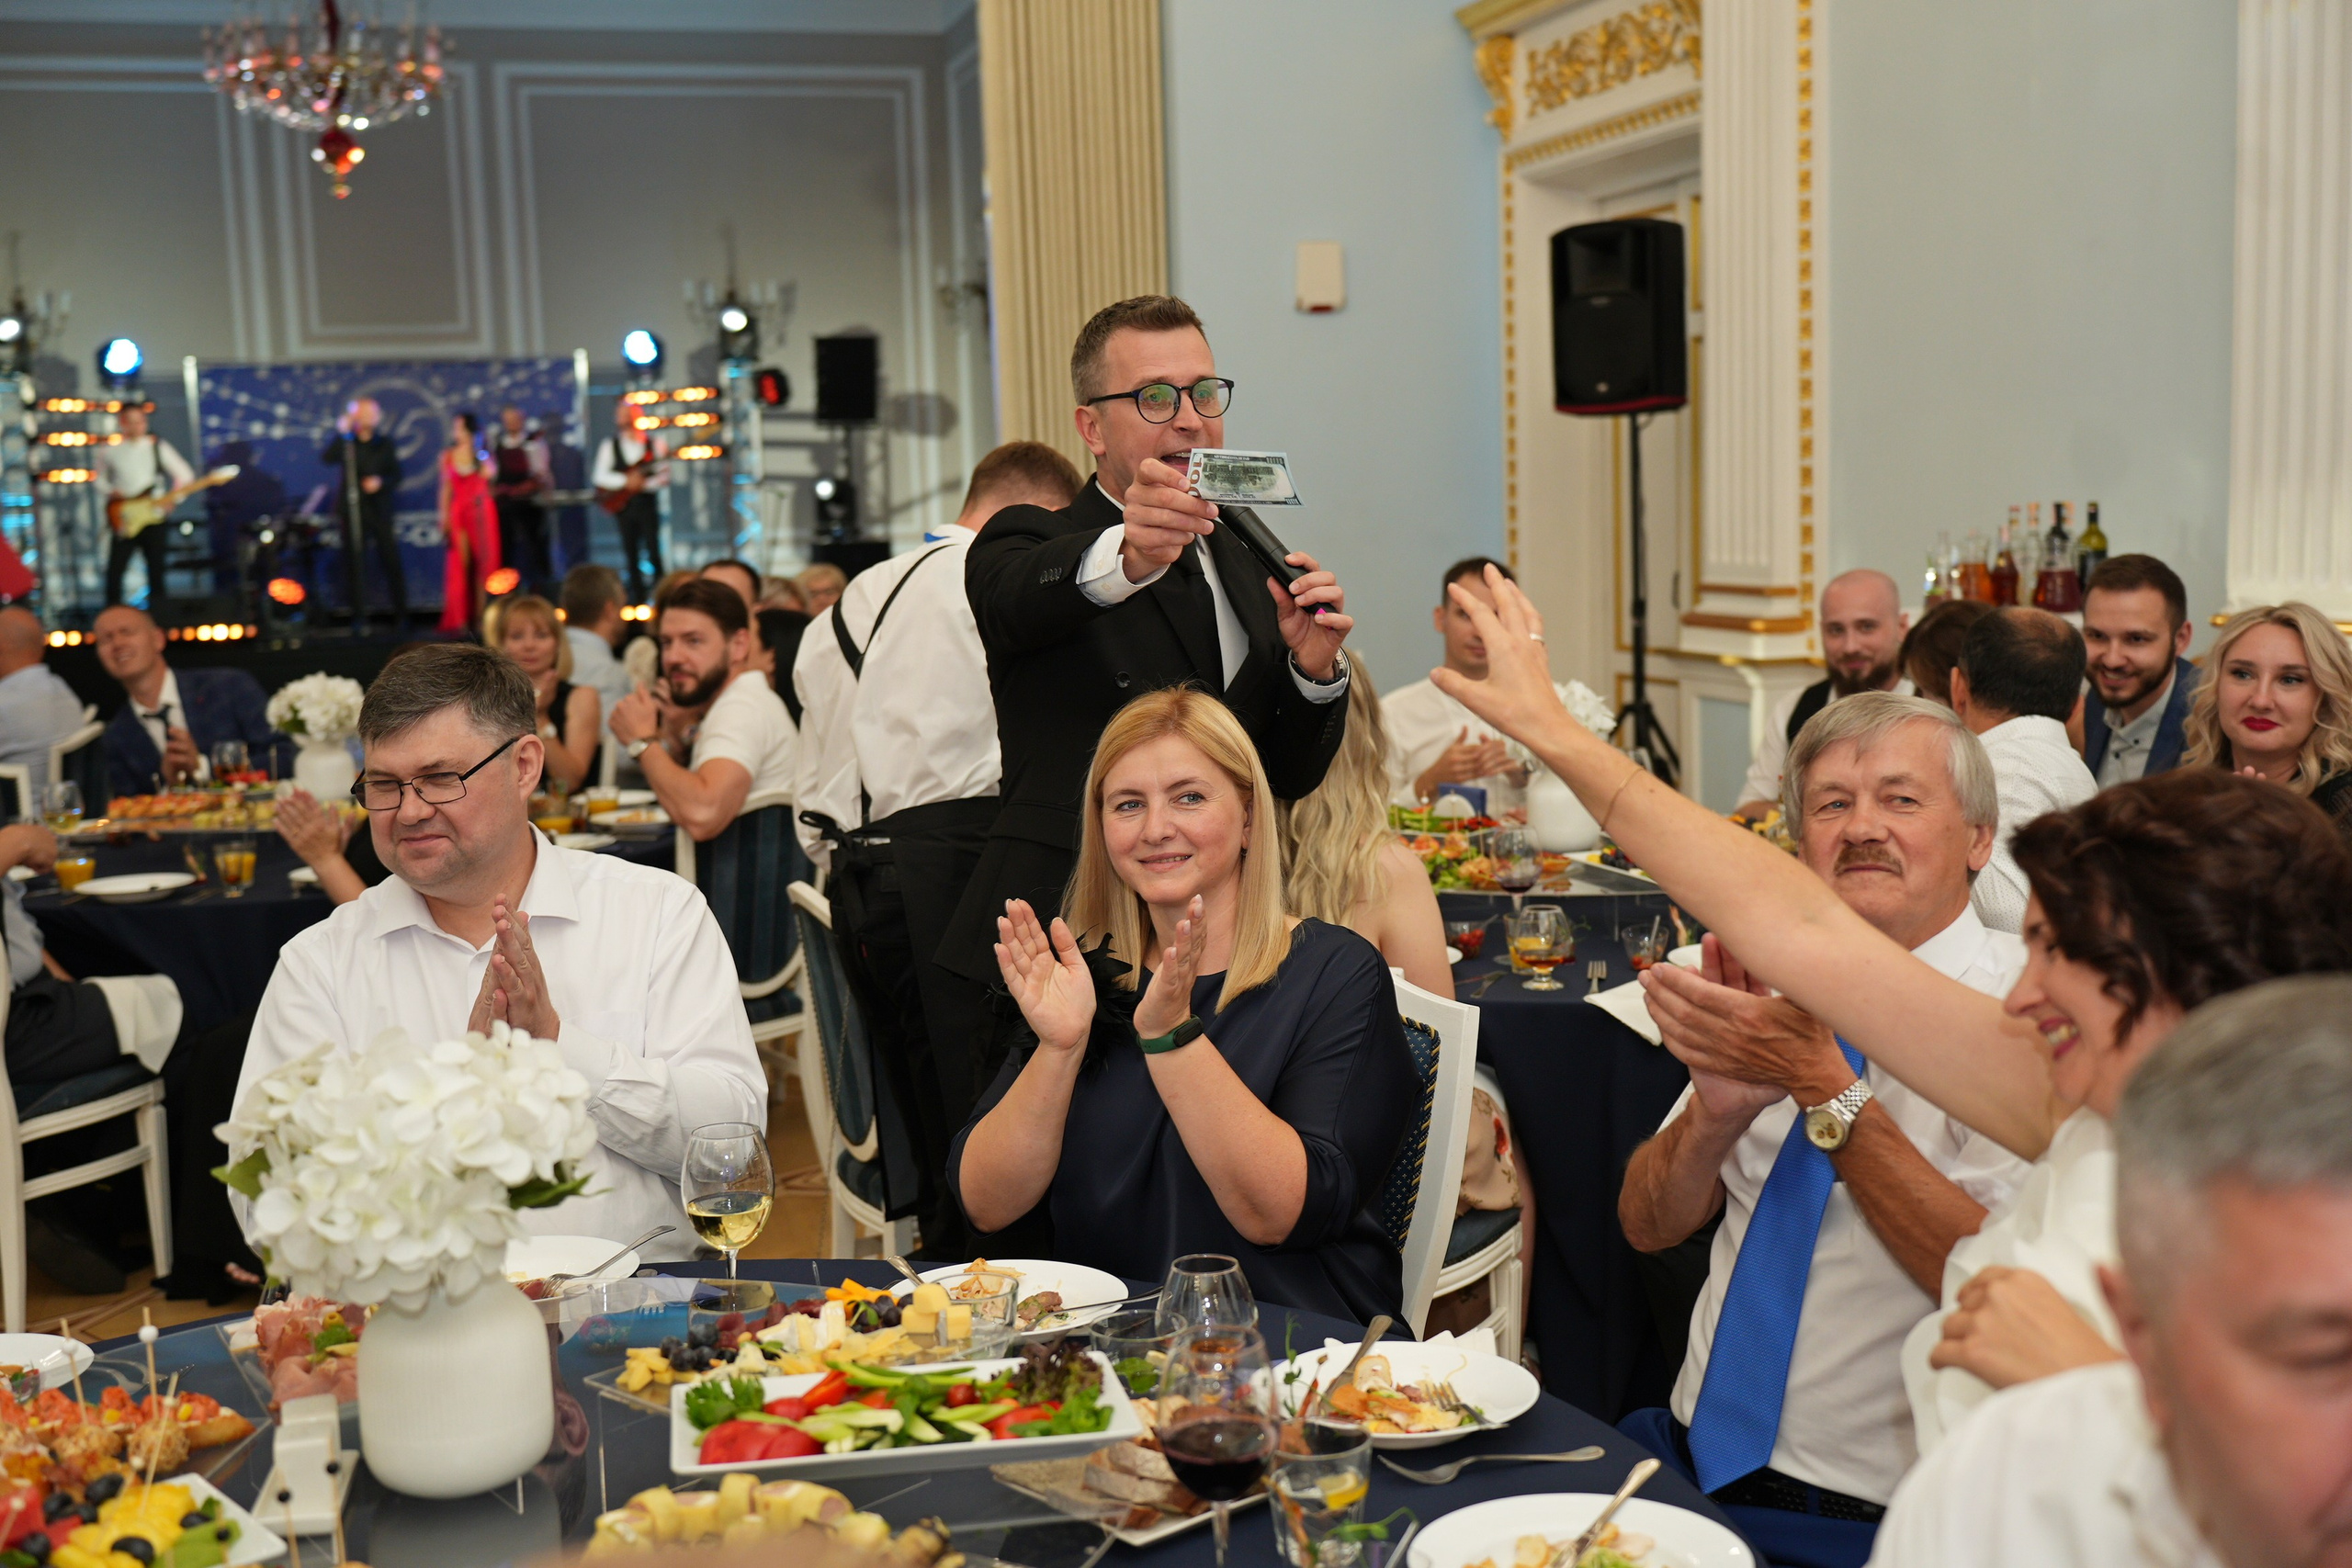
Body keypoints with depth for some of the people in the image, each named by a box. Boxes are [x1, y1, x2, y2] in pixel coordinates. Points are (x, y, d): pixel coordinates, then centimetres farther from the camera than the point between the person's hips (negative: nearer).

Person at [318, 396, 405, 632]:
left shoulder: (384, 444, 11)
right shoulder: (345, 443, 8)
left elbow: (396, 475, 6)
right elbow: (326, 458, -10)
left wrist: (381, 482, -14)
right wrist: (342, 433, -16)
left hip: (381, 508, 0)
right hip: (351, 507, 0)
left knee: (391, 561, -4)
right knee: (354, 563, -2)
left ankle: (401, 615, 3)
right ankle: (359, 617, 3)